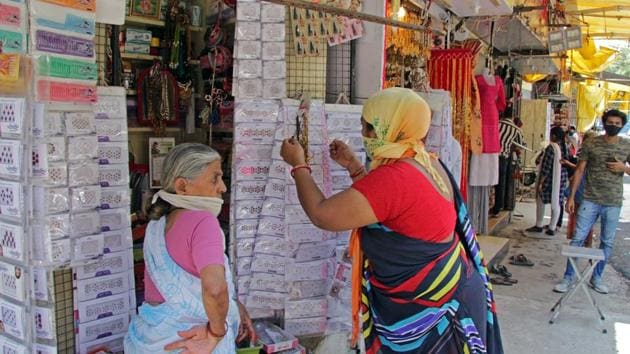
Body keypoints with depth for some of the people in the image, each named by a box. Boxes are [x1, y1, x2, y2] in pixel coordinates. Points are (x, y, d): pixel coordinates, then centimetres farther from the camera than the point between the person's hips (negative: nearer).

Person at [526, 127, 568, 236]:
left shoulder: (551, 147, -16)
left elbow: (546, 167, -18)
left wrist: (540, 182, -14)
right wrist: (564, 181, 18)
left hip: (549, 180, -6)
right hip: (561, 181, 6)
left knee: (541, 201, 9)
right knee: (556, 204, 8)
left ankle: (539, 226, 16)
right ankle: (552, 228, 12)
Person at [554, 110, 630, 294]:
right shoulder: (591, 144, 0)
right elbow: (579, 171, 2)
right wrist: (571, 197, -2)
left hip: (613, 203, 2)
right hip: (590, 200, -2)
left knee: (607, 242, 10)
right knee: (578, 238, -3)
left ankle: (596, 278, 25)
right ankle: (568, 278, 5)